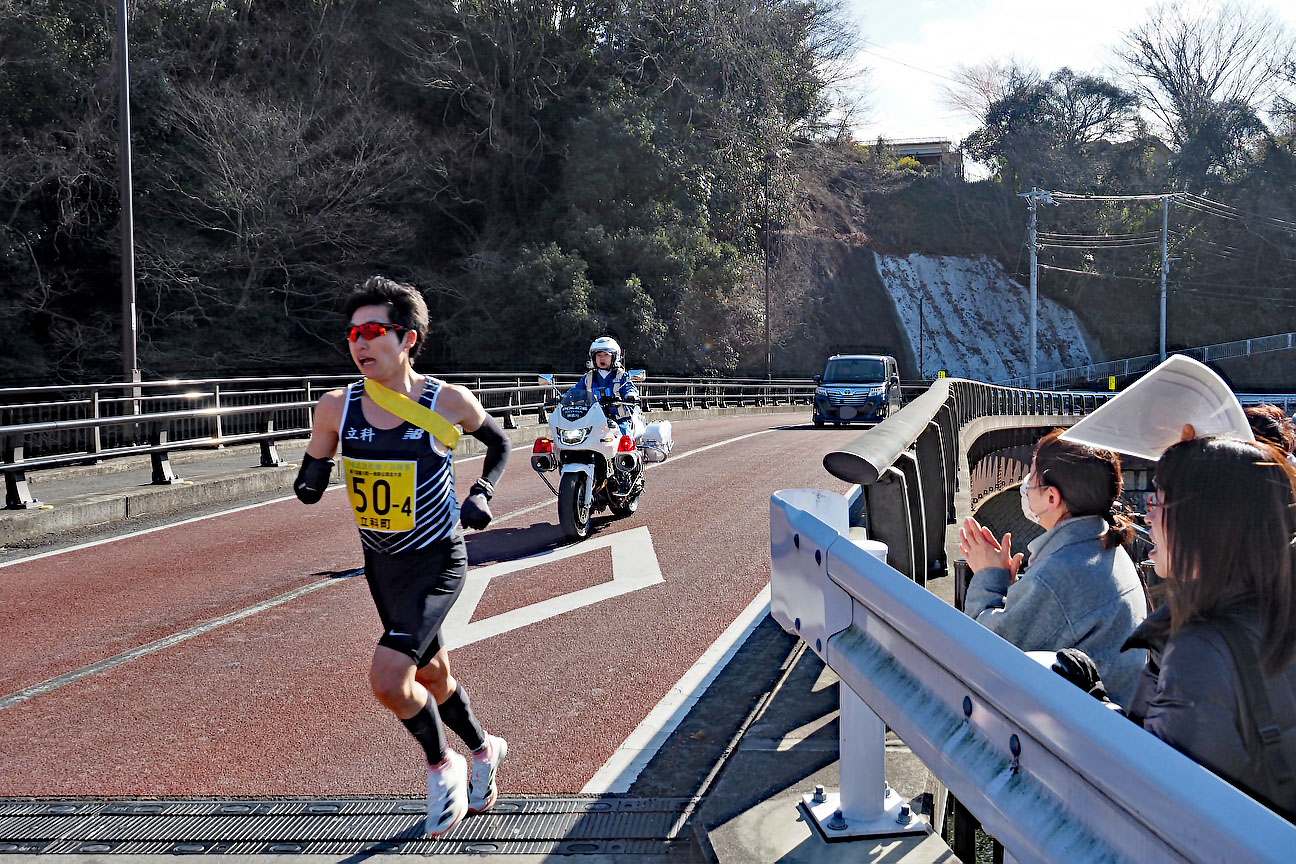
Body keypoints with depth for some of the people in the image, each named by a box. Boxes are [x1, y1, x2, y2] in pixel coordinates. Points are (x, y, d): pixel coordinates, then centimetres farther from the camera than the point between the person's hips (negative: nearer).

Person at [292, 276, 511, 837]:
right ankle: (483, 750, 48)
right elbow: (313, 475, 4)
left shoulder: (448, 403, -16)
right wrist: (310, 481, -19)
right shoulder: (336, 408, -9)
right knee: (432, 675, 20)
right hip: (380, 563, 5)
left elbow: (499, 443, 4)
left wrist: (481, 495, -11)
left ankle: (442, 766, 9)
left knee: (388, 679, -19)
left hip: (437, 562, -5)